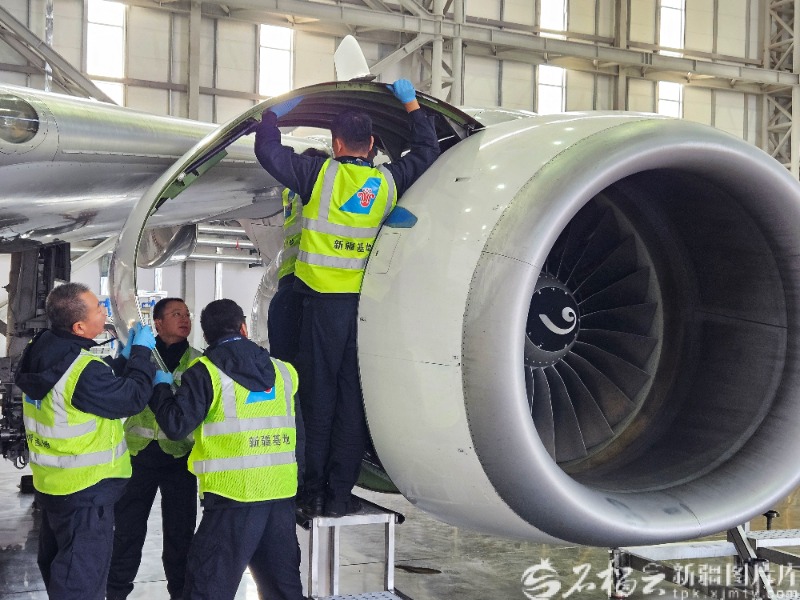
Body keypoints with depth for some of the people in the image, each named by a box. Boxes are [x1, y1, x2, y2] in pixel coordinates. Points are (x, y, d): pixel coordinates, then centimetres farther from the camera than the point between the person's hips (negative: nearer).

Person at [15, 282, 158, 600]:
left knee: (55, 558, 24)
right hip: (85, 491, -9)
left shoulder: (40, 350, -2)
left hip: (50, 481, 9)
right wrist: (141, 351, -6)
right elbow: (132, 398, -17)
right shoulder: (84, 372, -29)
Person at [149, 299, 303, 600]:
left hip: (234, 495, -5)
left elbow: (176, 425, -11)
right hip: (282, 495, 5)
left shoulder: (206, 372, -7)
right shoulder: (281, 371, 8)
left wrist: (159, 388, 6)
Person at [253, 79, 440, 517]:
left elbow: (267, 151, 1)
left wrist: (275, 112, 19)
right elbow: (427, 152, 23)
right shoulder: (389, 181, 5)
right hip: (369, 304, 2)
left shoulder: (319, 174, -4)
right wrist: (411, 103, 34)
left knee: (319, 396, 5)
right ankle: (339, 495, 9)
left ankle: (314, 494, 9)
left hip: (324, 303, -2)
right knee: (353, 399, 6)